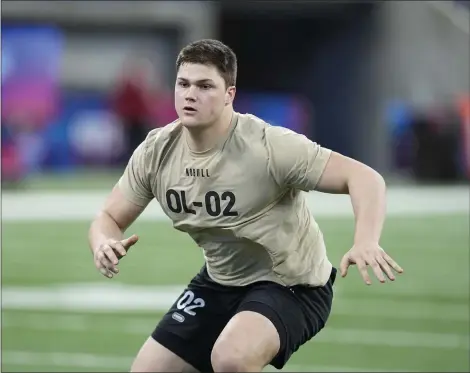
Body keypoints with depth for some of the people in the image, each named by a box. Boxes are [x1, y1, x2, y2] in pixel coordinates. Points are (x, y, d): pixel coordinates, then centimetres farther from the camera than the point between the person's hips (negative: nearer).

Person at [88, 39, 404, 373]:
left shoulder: (267, 145, -27)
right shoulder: (157, 151, -9)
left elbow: (365, 178, -30)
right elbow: (109, 218, 1)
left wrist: (366, 243, -50)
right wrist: (104, 244, -25)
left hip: (291, 284, -7)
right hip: (220, 283, 7)